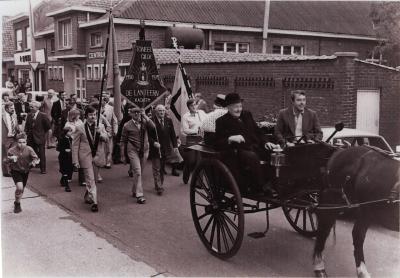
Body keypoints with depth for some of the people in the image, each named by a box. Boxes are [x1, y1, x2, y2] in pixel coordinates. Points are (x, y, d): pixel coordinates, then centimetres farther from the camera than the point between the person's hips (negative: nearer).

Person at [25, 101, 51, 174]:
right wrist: (27, 133, 4)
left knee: (41, 154, 1)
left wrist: (42, 132, 1)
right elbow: (27, 126, 16)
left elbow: (48, 126, -6)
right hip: (31, 138, 5)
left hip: (40, 138, -5)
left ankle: (43, 169, 10)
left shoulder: (43, 116, -11)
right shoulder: (29, 115, 6)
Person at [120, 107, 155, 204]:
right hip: (133, 151, -3)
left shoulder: (144, 122, 3)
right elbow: (123, 141, 2)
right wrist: (122, 155, 2)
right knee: (137, 172, -12)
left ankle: (135, 191, 29)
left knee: (140, 172, 12)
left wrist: (145, 116, -18)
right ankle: (139, 195, -10)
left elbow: (153, 126, -16)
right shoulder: (127, 125, -3)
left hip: (144, 150, 3)